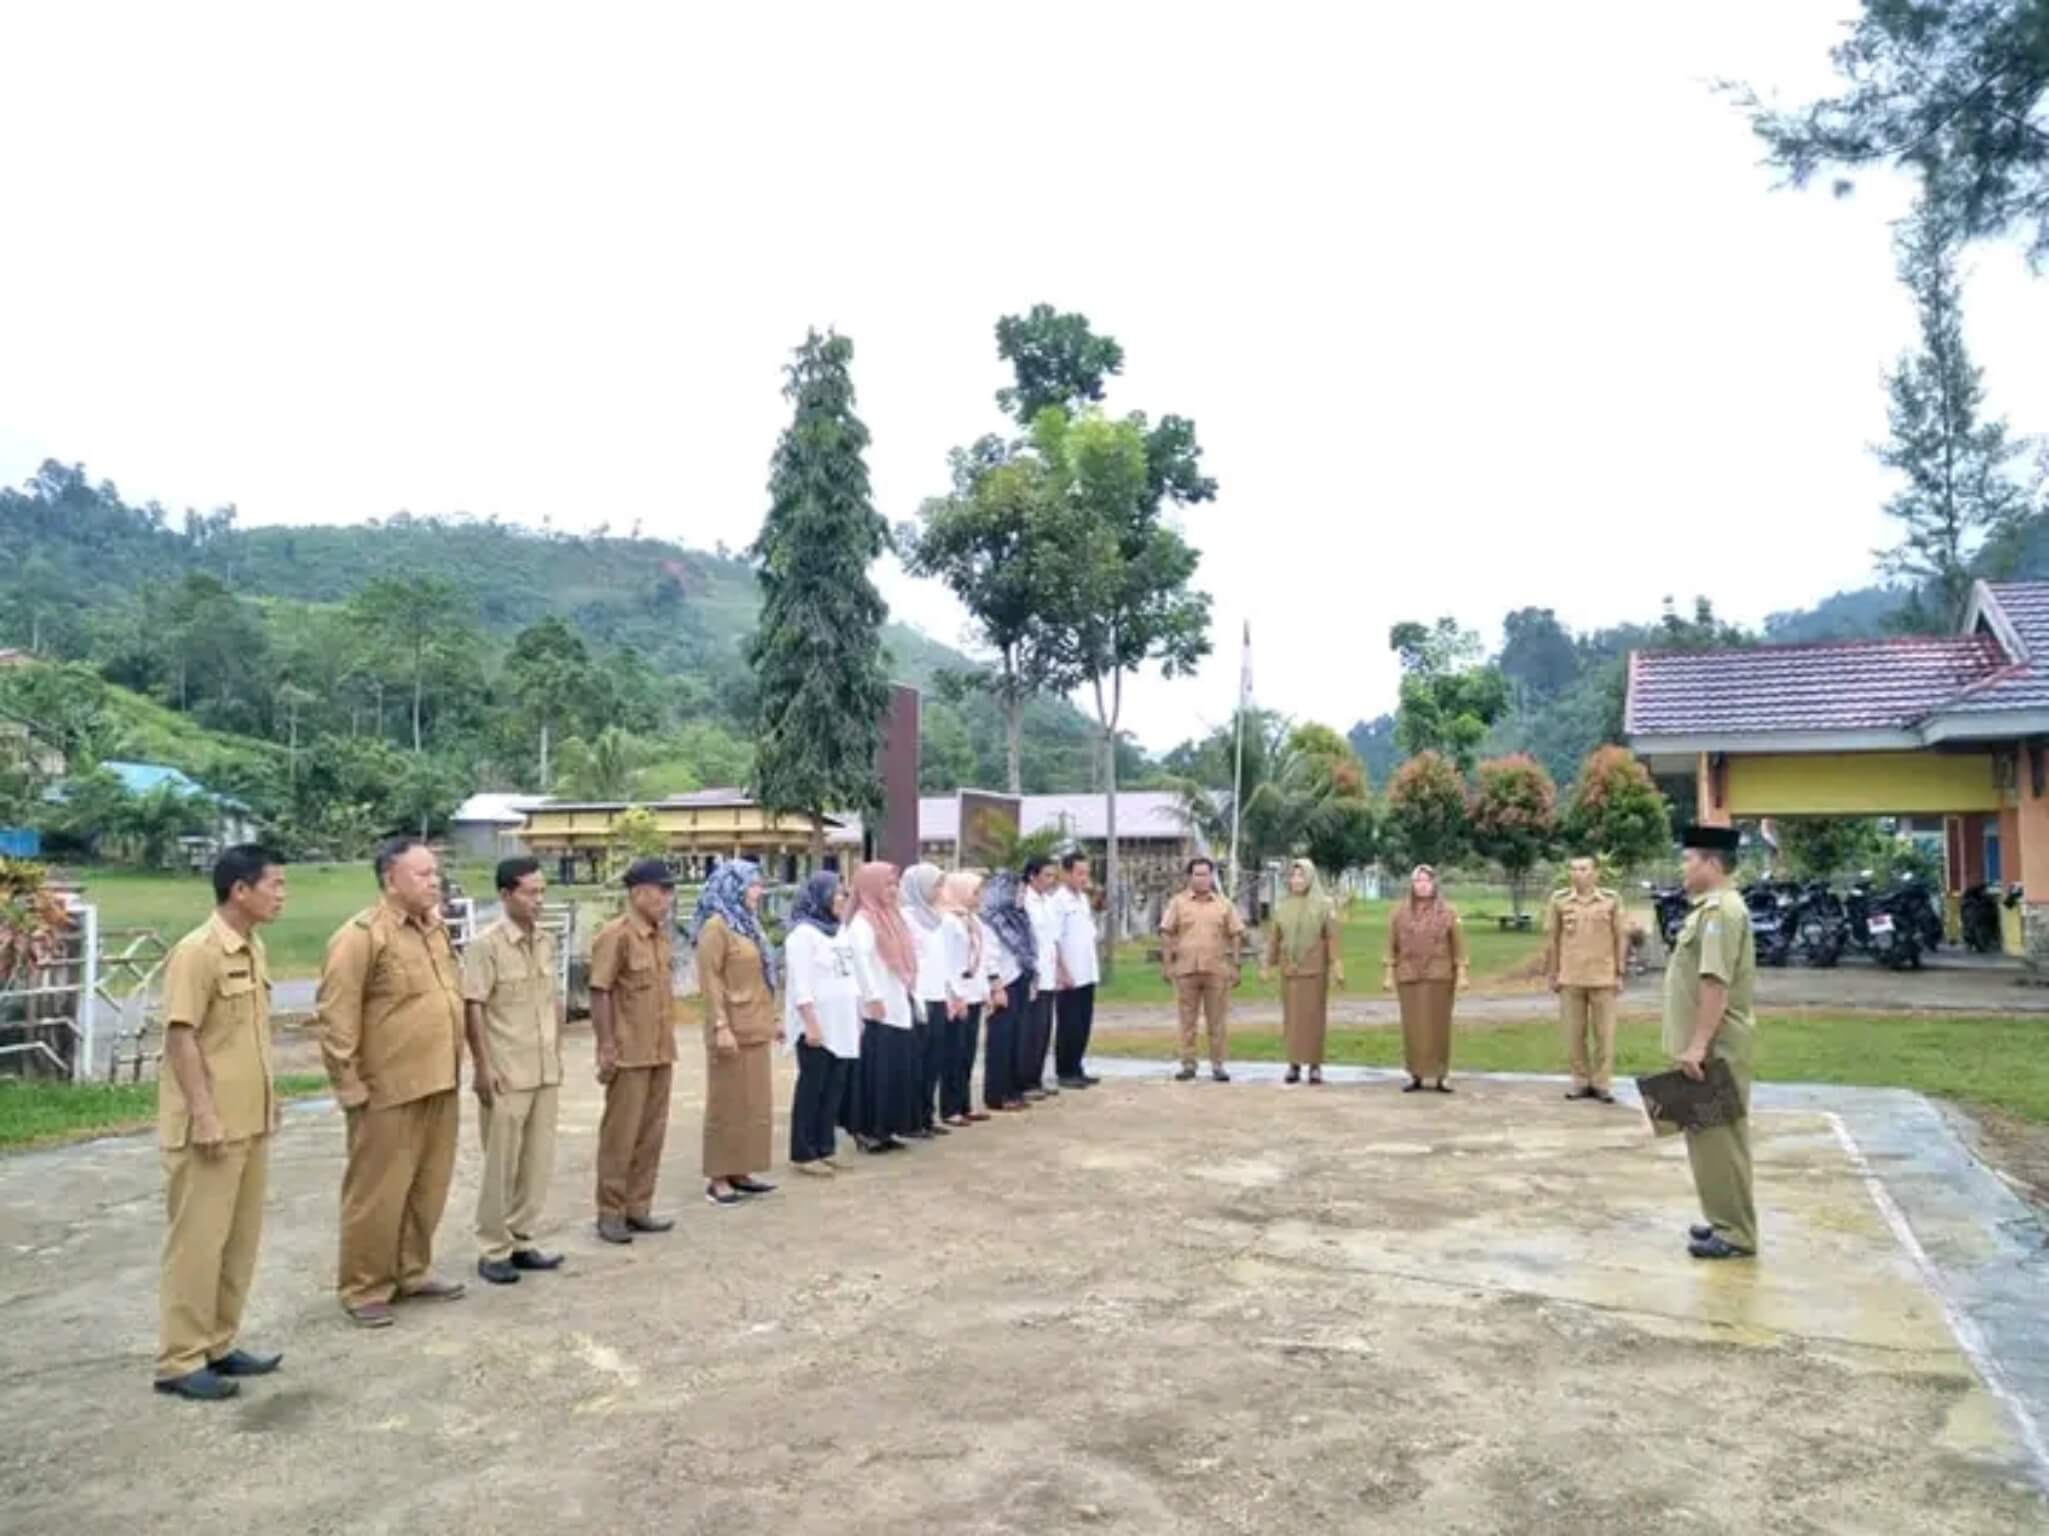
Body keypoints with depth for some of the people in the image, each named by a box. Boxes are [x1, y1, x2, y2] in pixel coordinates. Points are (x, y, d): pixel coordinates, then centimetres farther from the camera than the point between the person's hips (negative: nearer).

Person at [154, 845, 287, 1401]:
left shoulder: (253, 949, 10)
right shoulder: (197, 952, -16)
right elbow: (180, 1038, -18)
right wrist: (204, 1115, -20)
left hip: (250, 1121, 8)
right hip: (211, 1126, -8)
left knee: (240, 1240, 14)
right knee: (197, 1241, 1)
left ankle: (218, 1344, 26)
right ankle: (180, 1360, 12)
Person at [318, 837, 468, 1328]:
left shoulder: (436, 931, 12)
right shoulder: (362, 936, -14)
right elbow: (336, 1019, -15)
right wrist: (350, 1086, -16)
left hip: (439, 1085, 8)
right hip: (388, 1089, -8)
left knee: (428, 1188, 16)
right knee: (377, 1194, 3)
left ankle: (412, 1273, 30)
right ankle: (364, 1289, 16)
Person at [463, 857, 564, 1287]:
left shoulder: (547, 942, 8)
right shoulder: (485, 946, -12)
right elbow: (472, 1009, -13)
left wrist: (557, 1053, 13)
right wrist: (482, 1067, -15)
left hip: (546, 1073, 6)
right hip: (506, 1074, -6)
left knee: (538, 1162, 10)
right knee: (501, 1165, 3)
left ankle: (520, 1241, 23)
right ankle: (493, 1250, 15)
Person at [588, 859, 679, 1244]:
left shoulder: (662, 934, 10)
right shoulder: (615, 935, -14)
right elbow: (599, 993, -16)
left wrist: (669, 1040, 16)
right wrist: (606, 1047, -18)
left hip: (661, 1051, 8)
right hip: (629, 1053, -8)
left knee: (652, 1133, 12)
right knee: (620, 1134, 2)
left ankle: (638, 1207, 22)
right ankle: (610, 1212, 13)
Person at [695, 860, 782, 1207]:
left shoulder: (746, 923, 15)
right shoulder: (716, 926, -11)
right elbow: (710, 981, -16)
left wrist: (772, 1018, 17)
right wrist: (720, 1026, -22)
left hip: (755, 1029, 9)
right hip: (732, 1030, -9)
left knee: (753, 1102, 11)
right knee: (727, 1103, -2)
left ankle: (739, 1172, 19)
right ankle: (718, 1178, 5)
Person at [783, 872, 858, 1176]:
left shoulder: (840, 930, 13)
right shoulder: (803, 933, -11)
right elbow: (800, 985, -16)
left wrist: (859, 1018, 13)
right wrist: (811, 1024, -20)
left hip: (841, 1024, 8)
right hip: (816, 1025, -8)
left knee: (835, 1089, 9)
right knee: (811, 1088, -1)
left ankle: (823, 1148, 17)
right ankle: (803, 1154, 6)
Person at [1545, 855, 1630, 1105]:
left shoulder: (1612, 899, -2)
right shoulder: (1559, 900, 0)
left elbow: (1621, 937, 4)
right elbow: (1551, 938, 6)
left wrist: (1619, 973, 2)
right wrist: (1552, 974, 5)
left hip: (1603, 978, -1)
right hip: (1570, 979, 1)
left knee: (1604, 1034, 3)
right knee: (1574, 1034, 6)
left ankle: (1602, 1083, 12)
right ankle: (1581, 1082, 17)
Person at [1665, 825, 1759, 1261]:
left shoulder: (1721, 911, -18)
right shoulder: (1709, 908, 15)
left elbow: (1716, 984, -25)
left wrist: (1698, 1045, -26)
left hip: (1715, 1049, -10)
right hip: (1709, 1046, 10)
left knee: (1718, 1137, -4)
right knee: (1711, 1136, 16)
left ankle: (1735, 1234, 3)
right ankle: (1725, 1222, 25)